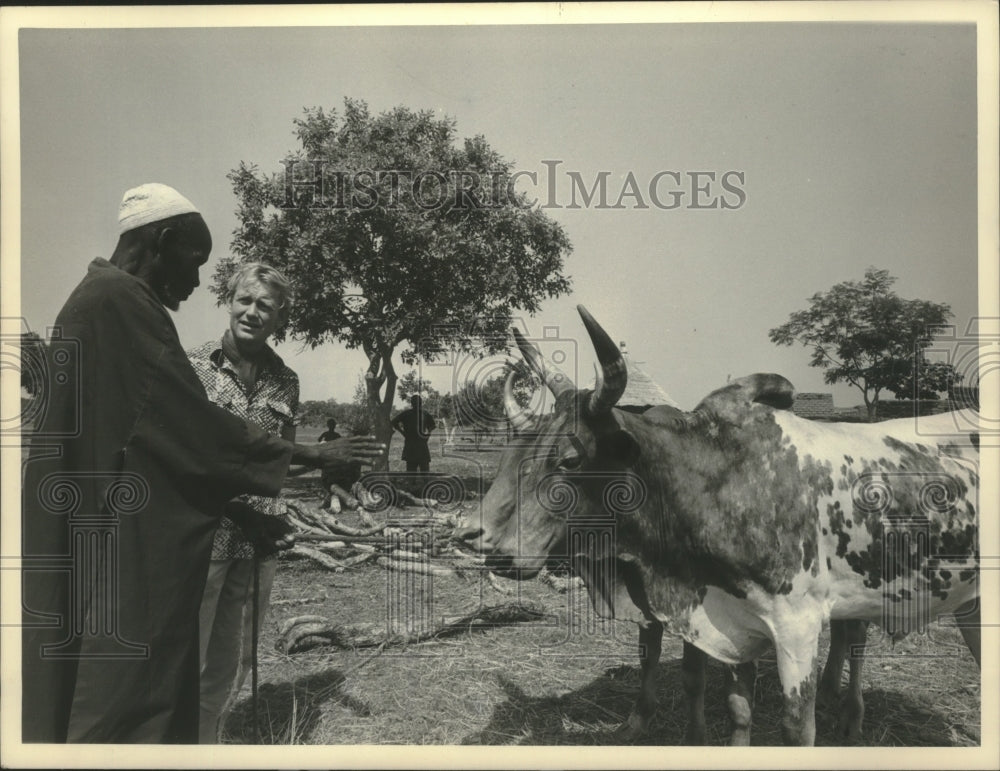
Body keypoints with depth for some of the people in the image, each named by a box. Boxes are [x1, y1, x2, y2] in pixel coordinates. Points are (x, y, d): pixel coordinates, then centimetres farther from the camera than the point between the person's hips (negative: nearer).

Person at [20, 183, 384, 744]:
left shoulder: (99, 298, 18)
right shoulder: (121, 300, -13)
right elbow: (191, 421, -17)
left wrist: (247, 513, 20)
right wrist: (309, 456, -10)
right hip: (129, 551, -11)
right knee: (129, 702, -4)